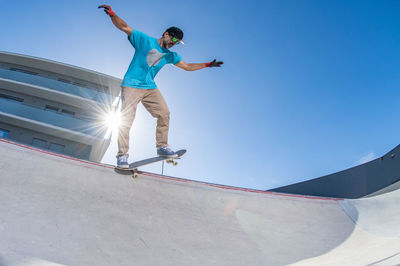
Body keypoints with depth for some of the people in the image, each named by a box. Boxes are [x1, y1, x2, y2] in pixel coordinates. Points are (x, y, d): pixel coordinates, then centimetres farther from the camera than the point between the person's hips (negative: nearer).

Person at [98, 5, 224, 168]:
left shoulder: (170, 55, 15)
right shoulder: (144, 40, 0)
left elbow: (187, 66, 22)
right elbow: (124, 27, -4)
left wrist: (208, 64, 19)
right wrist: (112, 14, -21)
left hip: (150, 88, 6)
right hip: (131, 86, -6)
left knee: (164, 114, -3)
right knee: (126, 120, -13)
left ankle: (162, 146, 11)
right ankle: (122, 155, -8)